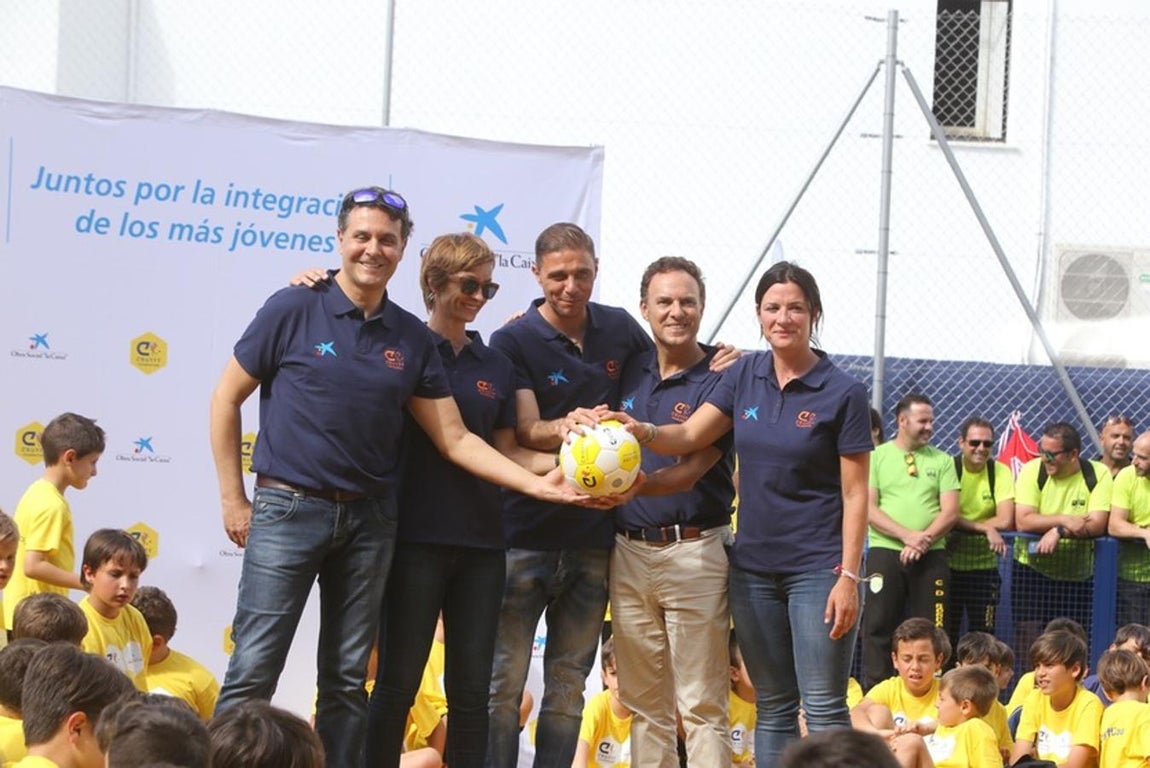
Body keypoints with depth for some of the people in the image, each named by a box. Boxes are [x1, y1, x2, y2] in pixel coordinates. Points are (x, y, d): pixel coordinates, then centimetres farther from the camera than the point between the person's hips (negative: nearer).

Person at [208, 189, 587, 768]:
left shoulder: (411, 338, 8)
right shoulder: (294, 310, -3)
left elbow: (454, 439, 9)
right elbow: (227, 399, 2)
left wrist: (536, 484, -2)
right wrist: (233, 499, -1)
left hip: (370, 519, 4)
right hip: (289, 507, -4)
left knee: (347, 680, 8)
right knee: (253, 671, -7)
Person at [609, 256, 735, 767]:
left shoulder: (718, 381, -5)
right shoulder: (630, 371, 11)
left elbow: (690, 471, -15)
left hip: (694, 550, -5)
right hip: (629, 550, 5)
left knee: (702, 706, -4)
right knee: (644, 704, 8)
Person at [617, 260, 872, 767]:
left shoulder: (842, 393, -7)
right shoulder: (744, 375, 6)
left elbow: (855, 493, -8)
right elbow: (688, 436, 1)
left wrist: (848, 577, -14)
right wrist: (643, 431, -21)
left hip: (817, 567, -5)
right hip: (753, 566, 5)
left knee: (824, 708, -6)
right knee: (772, 707, 11)